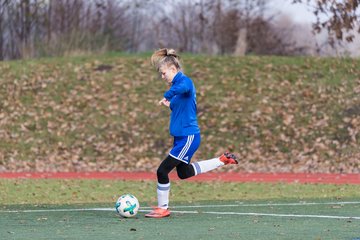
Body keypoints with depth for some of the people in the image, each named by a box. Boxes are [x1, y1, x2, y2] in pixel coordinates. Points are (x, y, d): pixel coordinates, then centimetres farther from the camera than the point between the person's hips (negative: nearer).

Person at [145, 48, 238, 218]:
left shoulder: (185, 81, -16)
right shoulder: (179, 83, 12)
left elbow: (182, 87, -43)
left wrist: (167, 96, -31)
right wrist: (170, 105, 9)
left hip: (188, 137, -11)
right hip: (181, 136, 11)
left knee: (163, 170, -8)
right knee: (184, 173, 25)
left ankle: (162, 209, 6)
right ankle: (223, 160, 32)